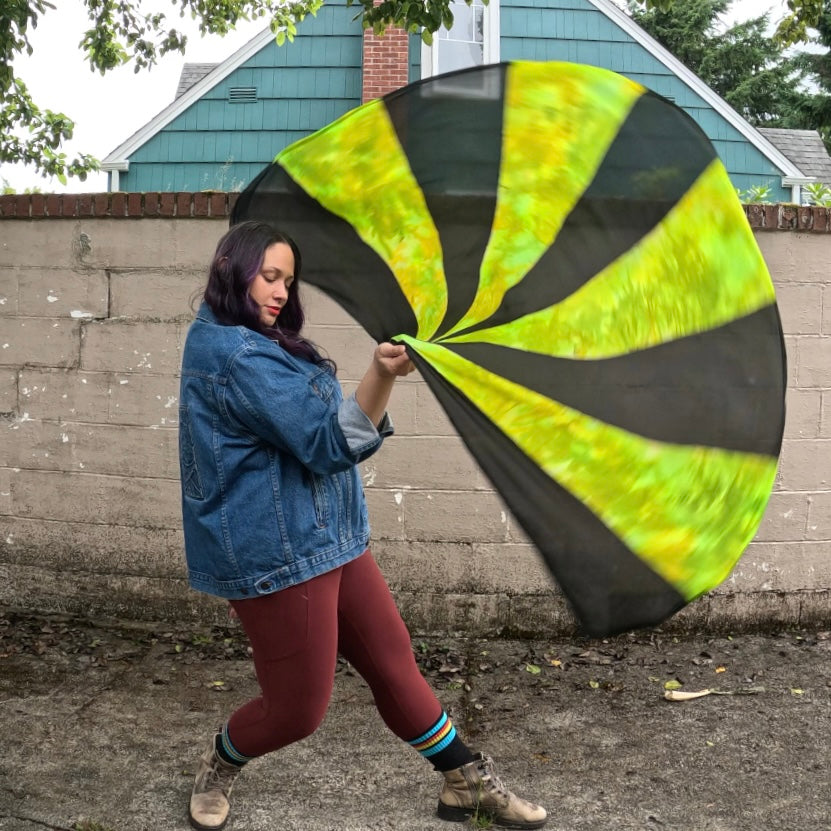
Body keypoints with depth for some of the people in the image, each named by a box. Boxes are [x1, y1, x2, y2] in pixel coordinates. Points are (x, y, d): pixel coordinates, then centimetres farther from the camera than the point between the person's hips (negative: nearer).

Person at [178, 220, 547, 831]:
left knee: (396, 664, 12)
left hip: (323, 539, 10)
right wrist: (382, 376, -34)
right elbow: (329, 442, -24)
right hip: (276, 554, -10)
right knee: (298, 709, 4)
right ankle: (220, 766, 34)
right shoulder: (238, 357, -20)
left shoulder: (234, 341, 13)